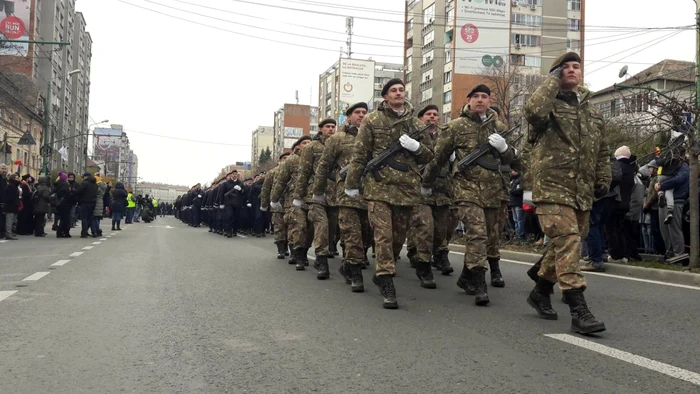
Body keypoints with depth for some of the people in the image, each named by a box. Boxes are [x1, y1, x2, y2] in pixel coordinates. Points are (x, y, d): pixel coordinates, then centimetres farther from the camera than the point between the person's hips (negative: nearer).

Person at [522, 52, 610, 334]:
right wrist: (553, 80, -14)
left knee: (565, 244, 15)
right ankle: (578, 310, -18)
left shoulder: (591, 110, 20)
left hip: (582, 191, 7)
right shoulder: (549, 104, -1)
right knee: (567, 242, -17)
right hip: (552, 186, -7)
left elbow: (602, 151, 26)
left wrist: (603, 179, 17)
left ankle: (541, 291, 33)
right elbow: (532, 111, -27)